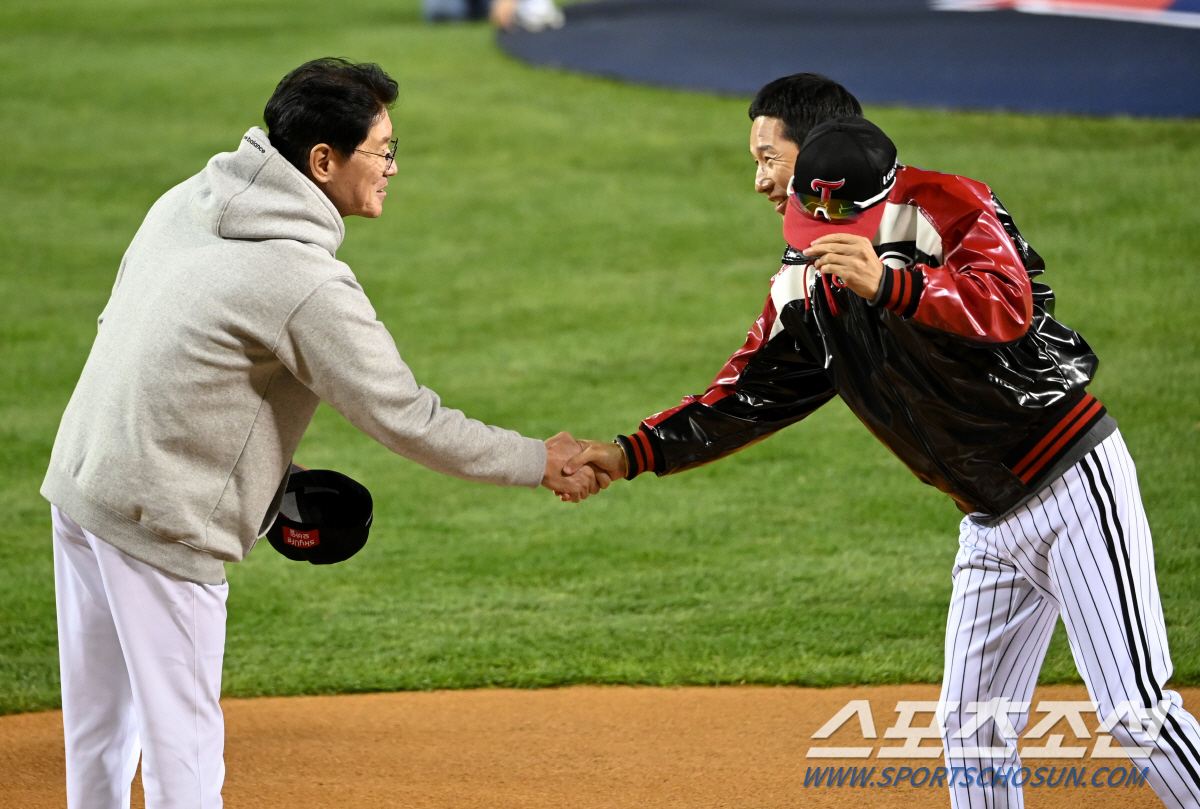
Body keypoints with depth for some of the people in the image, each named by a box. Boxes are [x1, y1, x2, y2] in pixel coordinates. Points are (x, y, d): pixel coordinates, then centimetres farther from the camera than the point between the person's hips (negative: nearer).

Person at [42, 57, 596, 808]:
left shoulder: (186, 201, 5)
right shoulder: (309, 284, -20)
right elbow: (407, 420, -15)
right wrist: (539, 463, -2)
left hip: (81, 484, 8)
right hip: (161, 521, -8)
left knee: (99, 723, 18)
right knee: (183, 745, 1)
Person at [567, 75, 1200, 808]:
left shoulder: (943, 207, -15)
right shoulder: (805, 288, 9)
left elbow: (1010, 303, -32)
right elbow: (748, 397, 12)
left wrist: (889, 285, -47)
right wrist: (631, 456, 2)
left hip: (1072, 482, -8)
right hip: (990, 522, 8)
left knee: (1135, 711, -12)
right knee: (973, 727, 9)